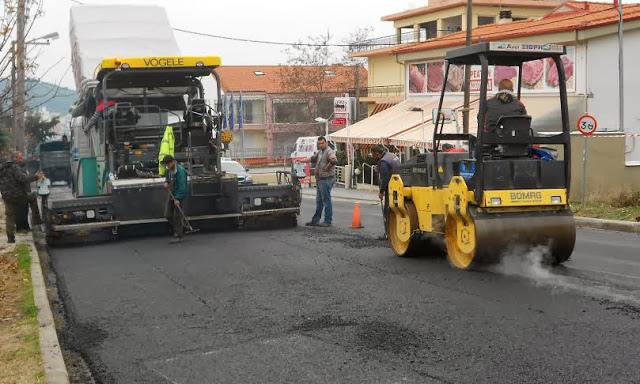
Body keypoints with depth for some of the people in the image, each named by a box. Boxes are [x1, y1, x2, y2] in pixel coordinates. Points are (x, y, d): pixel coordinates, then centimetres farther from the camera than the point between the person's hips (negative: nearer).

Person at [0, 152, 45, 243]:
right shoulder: (14, 167, -10)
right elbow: (22, 178, -23)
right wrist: (36, 176, -21)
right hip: (18, 194, -6)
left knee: (10, 216, 9)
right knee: (33, 199, 18)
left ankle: (10, 238, 5)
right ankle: (36, 220, 14)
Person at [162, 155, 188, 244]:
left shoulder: (180, 171, -22)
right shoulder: (169, 169, 4)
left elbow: (182, 186, -23)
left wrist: (177, 198, -25)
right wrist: (166, 182, 1)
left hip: (179, 196, -9)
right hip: (172, 195, 9)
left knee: (178, 216, -5)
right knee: (168, 215, 11)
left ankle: (178, 236, 1)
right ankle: (180, 229, 27)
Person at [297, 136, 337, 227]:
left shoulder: (329, 151, -13)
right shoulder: (320, 152, 17)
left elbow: (334, 161, -31)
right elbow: (312, 158, 32)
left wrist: (326, 168, -20)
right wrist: (301, 161, 30)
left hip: (326, 179, -10)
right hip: (320, 179, 10)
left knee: (326, 200, -5)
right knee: (319, 201, 14)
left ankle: (328, 221, 1)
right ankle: (315, 220, 21)